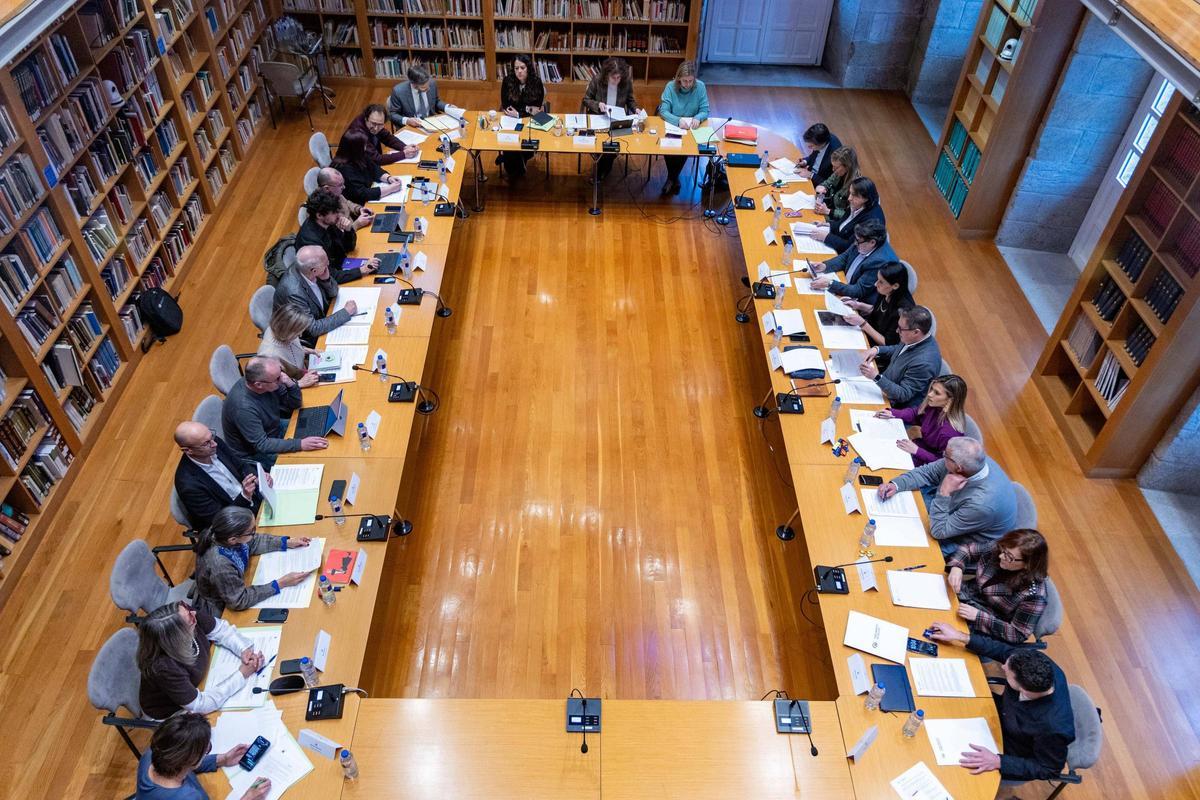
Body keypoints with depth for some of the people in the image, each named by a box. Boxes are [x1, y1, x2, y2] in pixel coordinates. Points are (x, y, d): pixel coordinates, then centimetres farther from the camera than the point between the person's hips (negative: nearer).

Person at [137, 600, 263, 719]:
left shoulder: (186, 614, -26)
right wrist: (241, 675, -25)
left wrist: (244, 649, -22)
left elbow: (220, 629, -6)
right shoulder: (163, 667, -39)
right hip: (172, 712, -5)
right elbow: (200, 705, -28)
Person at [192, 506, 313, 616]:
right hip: (220, 611, -6)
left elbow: (254, 542, 1)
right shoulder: (220, 566, -40)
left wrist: (287, 542, -4)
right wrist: (280, 584, -26)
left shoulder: (227, 535, -22)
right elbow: (240, 601, -26)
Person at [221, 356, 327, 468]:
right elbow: (261, 445, -32)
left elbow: (294, 404, -5)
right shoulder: (243, 407, -36)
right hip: (255, 453, -7)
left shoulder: (270, 383, -17)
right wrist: (300, 445, -38)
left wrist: (290, 384, -25)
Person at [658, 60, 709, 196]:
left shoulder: (700, 87, -8)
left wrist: (698, 118, -30)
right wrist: (678, 120, -34)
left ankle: (672, 178, 1)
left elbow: (705, 111, -7)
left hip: (691, 129, 1)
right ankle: (673, 178, -2)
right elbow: (663, 111, -17)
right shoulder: (670, 87, -11)